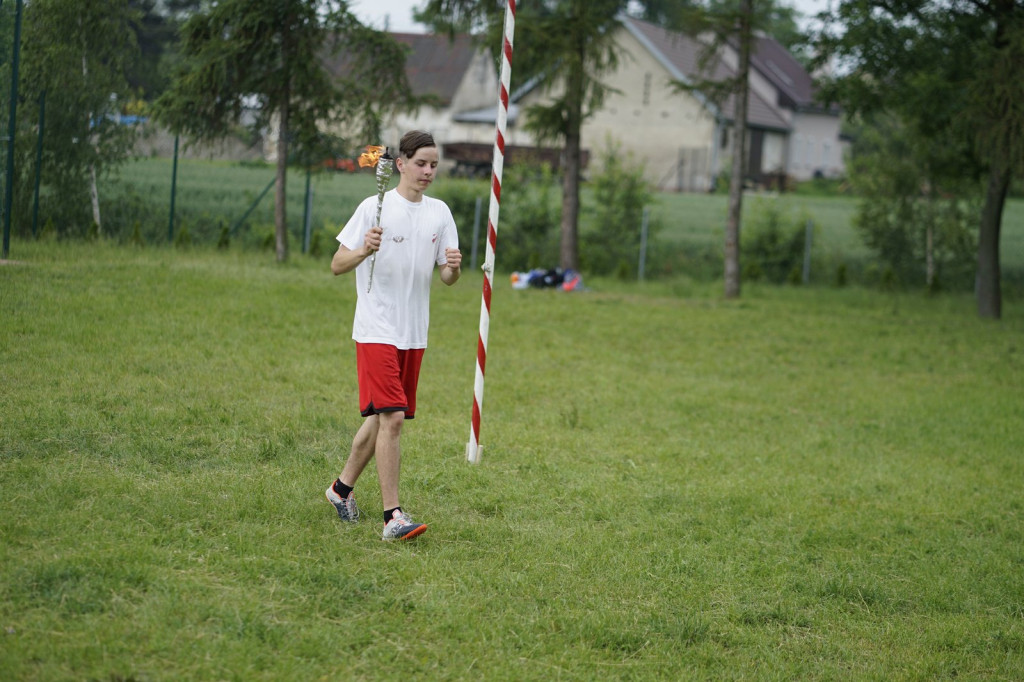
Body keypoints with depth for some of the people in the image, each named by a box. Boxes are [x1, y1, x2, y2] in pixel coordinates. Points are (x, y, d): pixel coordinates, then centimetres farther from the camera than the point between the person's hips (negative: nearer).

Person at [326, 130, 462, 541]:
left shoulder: (439, 213, 9)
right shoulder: (375, 208, -7)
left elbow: (448, 279, 10)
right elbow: (337, 265, -8)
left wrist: (453, 267, -13)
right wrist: (363, 251, -29)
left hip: (414, 334, 6)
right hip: (377, 330, -6)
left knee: (382, 418, 13)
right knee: (391, 417, -15)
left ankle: (342, 487, 32)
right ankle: (392, 516, -16)